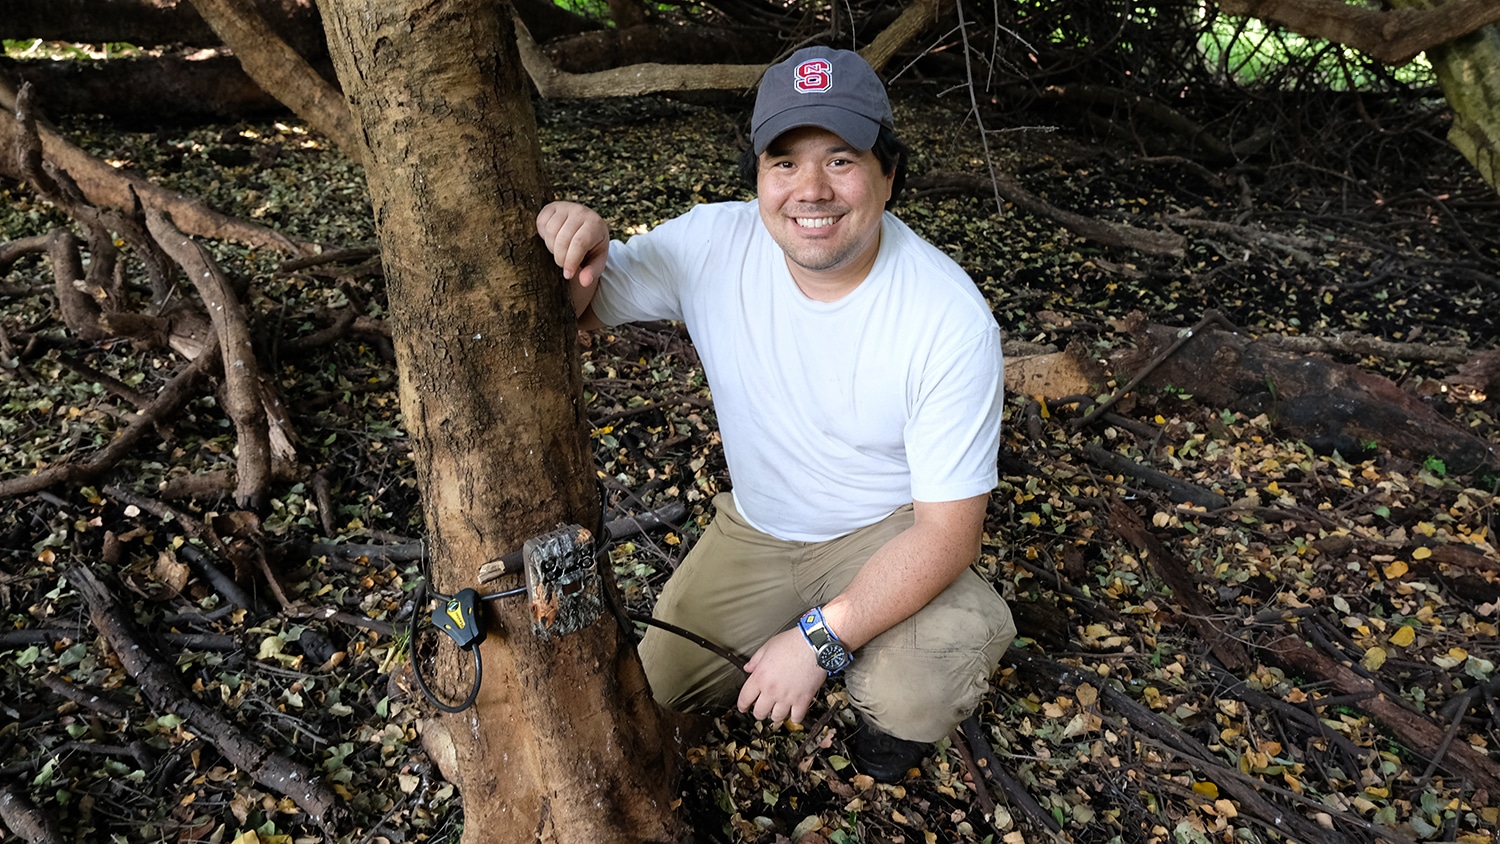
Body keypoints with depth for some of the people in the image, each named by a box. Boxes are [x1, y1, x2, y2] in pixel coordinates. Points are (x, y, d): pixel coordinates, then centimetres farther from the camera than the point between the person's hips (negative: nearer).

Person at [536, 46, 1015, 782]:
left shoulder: (951, 318, -27)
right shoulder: (711, 245, -18)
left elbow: (948, 526, -23)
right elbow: (576, 312, -9)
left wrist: (817, 639, -29)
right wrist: (570, 256, -34)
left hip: (888, 533, -3)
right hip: (754, 528, 4)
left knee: (924, 693, -30)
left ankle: (894, 703, 10)